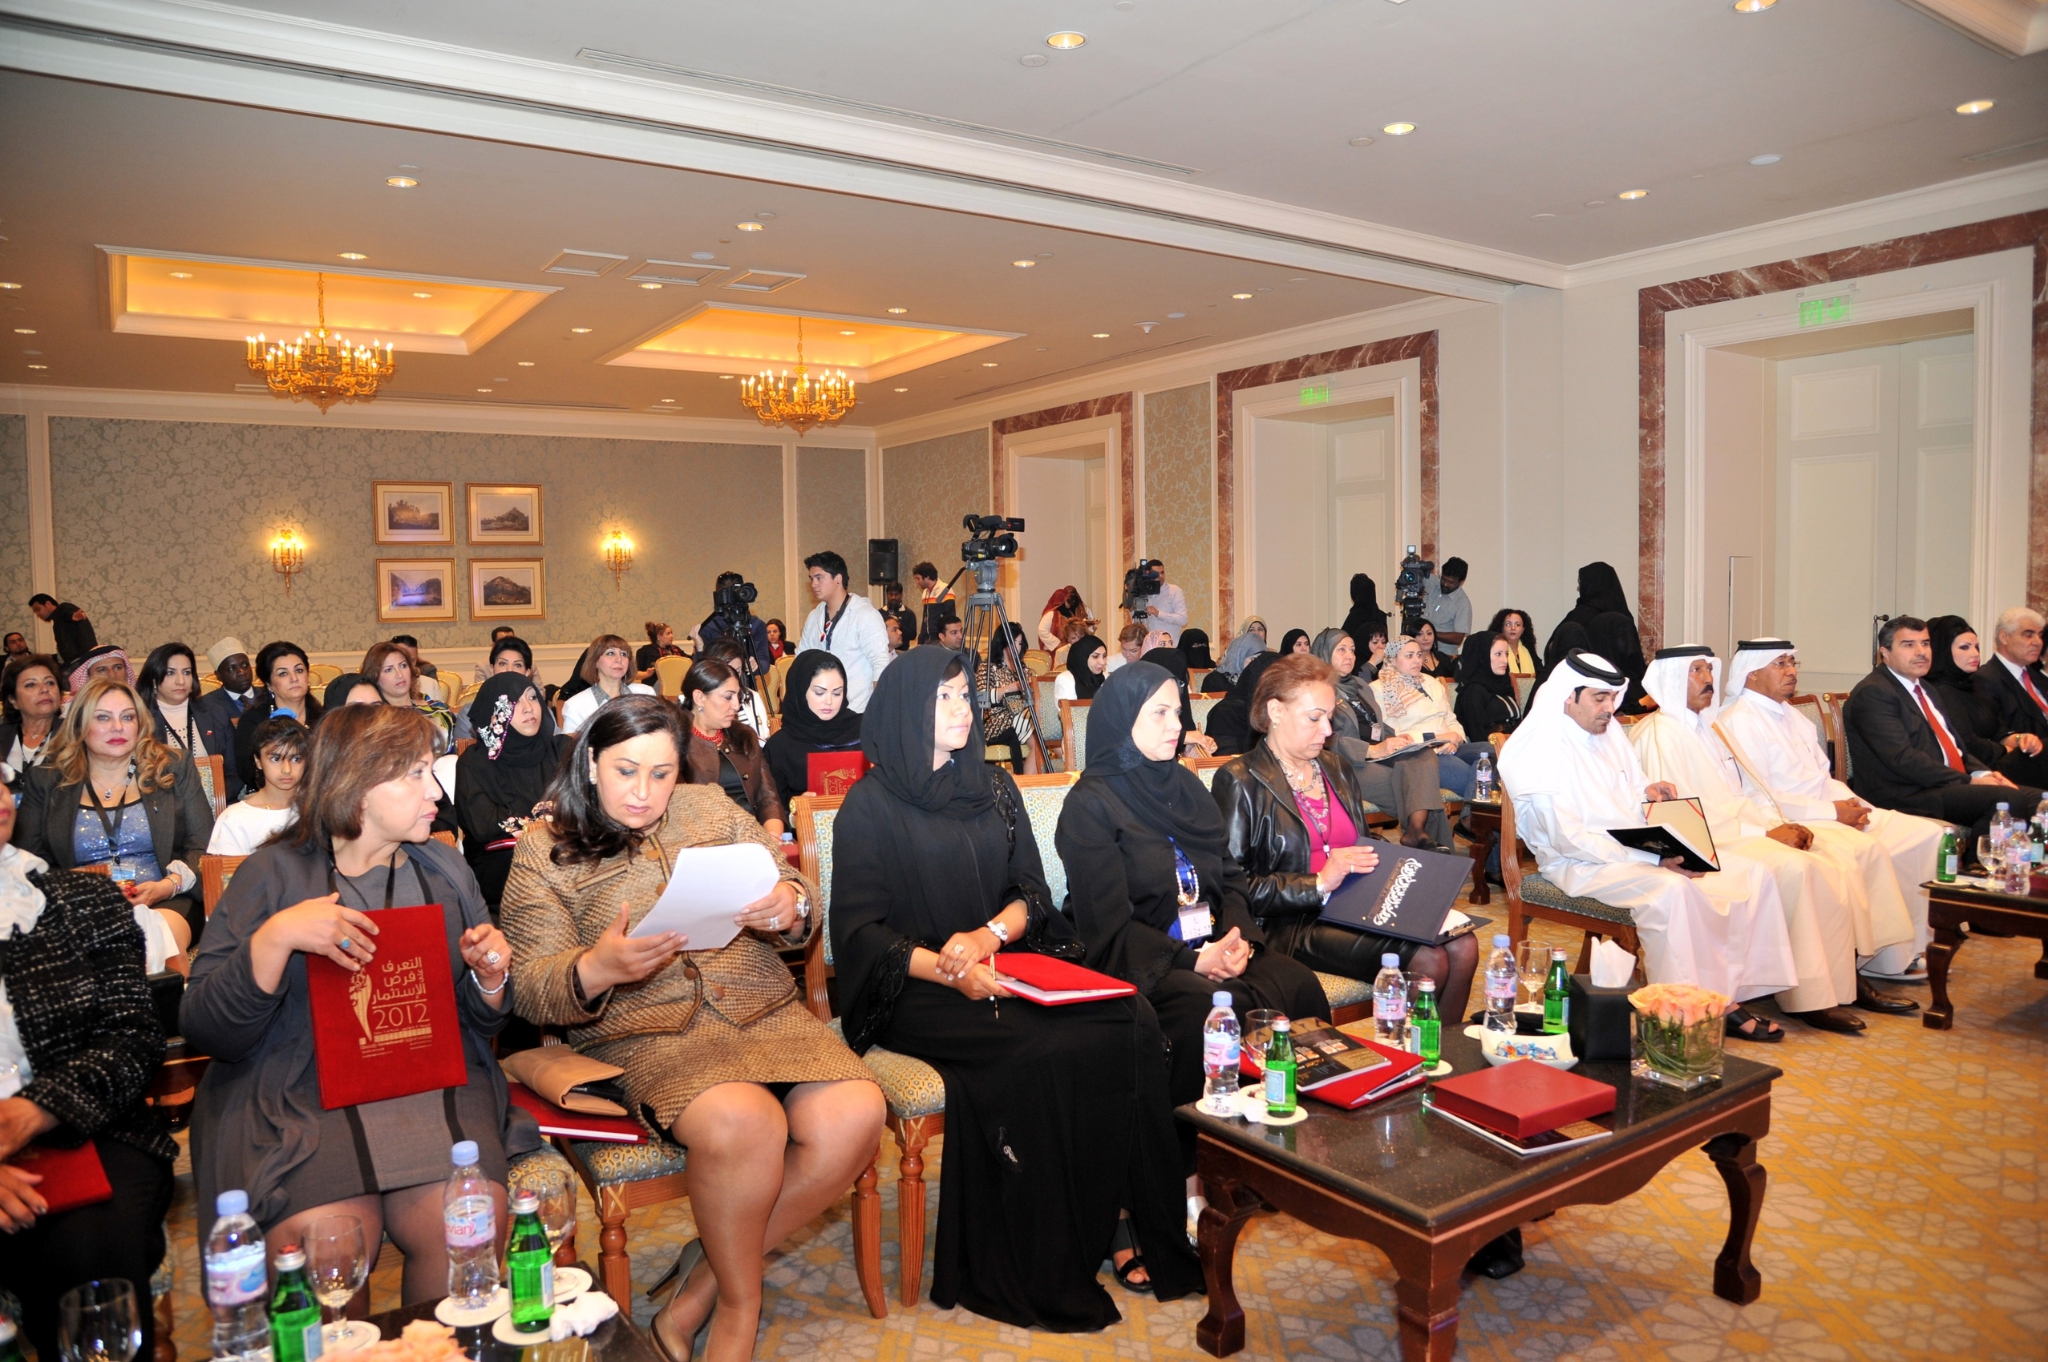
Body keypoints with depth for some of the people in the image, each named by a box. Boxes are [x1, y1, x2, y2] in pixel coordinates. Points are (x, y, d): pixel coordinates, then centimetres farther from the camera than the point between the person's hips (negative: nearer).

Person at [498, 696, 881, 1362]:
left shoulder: (710, 807, 15)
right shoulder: (544, 849, 6)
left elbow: (795, 889, 13)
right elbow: (530, 988, -2)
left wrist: (789, 906, -13)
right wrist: (594, 971, -24)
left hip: (763, 1010, 4)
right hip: (645, 1035, -4)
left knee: (855, 1115, -24)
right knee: (743, 1122, -35)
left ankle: (708, 1277, -4)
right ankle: (740, 1307, -7)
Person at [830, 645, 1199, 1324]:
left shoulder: (995, 788, 14)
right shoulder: (872, 804, 0)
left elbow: (1032, 892, 9)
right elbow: (858, 930, -7)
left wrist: (991, 934, -13)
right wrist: (948, 969, -21)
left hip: (1004, 965, 5)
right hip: (915, 992, -5)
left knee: (1133, 1018, -22)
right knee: (1058, 1050, -30)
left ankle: (1129, 1222, -14)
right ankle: (1052, 1266, -15)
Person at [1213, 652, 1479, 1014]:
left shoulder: (1335, 768, 19)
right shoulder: (1239, 781, -5)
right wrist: (1319, 884, -18)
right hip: (1290, 925, -7)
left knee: (1463, 947, -15)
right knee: (1428, 962, -22)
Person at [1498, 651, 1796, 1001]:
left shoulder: (1608, 731, 11)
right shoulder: (1541, 750, -15)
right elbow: (1569, 840, -21)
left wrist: (1647, 790, -2)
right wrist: (1655, 859, -24)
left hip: (1636, 850, 9)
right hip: (1580, 864, -9)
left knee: (1752, 876, -5)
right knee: (1673, 890, -36)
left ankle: (1742, 992, -4)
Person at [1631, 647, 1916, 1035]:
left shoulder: (1706, 726, 18)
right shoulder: (1659, 735, -12)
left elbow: (1737, 796, 19)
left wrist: (1780, 824, 0)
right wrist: (1764, 833, -17)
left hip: (1741, 826, 9)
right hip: (1708, 844, -9)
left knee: (1839, 861, -6)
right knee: (1794, 868, -29)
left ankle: (1846, 978, -2)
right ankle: (1809, 998, -19)